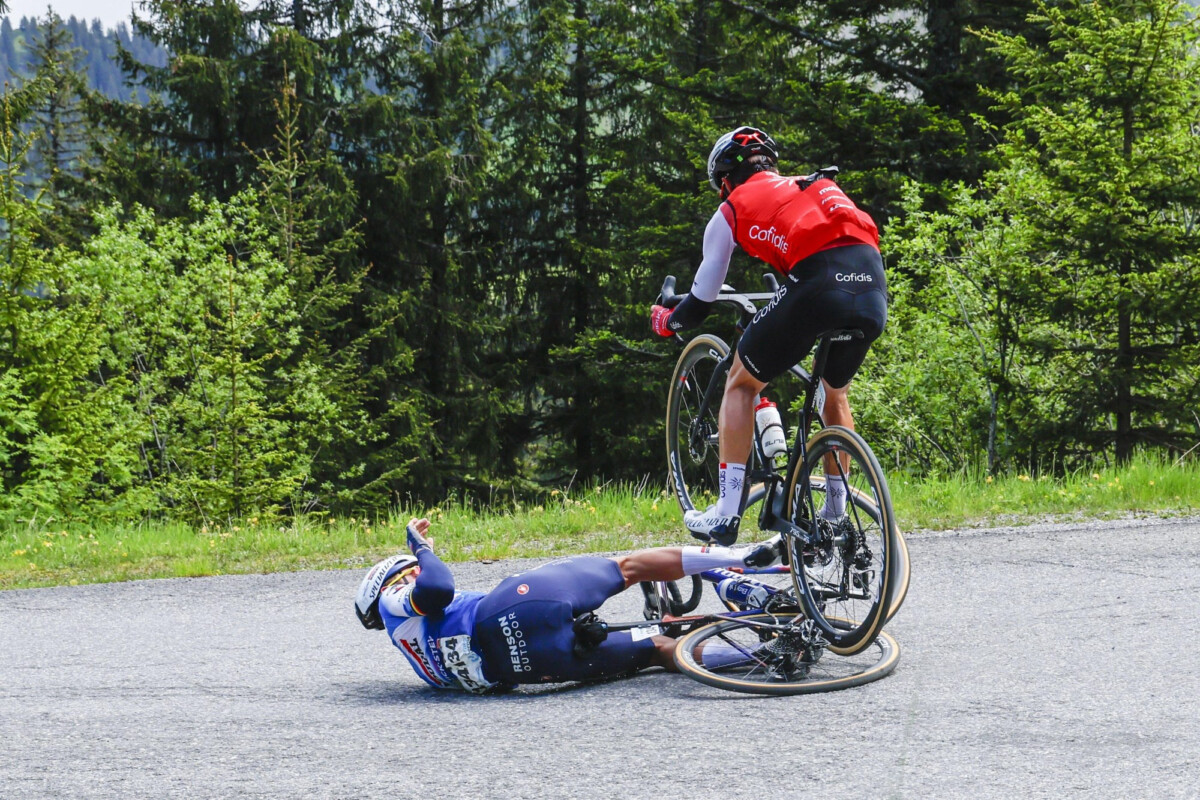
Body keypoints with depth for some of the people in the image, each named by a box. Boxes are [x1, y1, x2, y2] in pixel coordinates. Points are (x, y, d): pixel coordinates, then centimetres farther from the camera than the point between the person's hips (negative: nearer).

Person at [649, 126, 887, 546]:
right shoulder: (823, 186, 33)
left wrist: (667, 321, 44)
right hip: (875, 294, 5)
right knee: (835, 394, 31)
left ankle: (726, 514, 11)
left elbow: (701, 302, 23)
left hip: (816, 288, -5)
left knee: (742, 384, 18)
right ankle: (837, 515, 34)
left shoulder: (732, 210, 20)